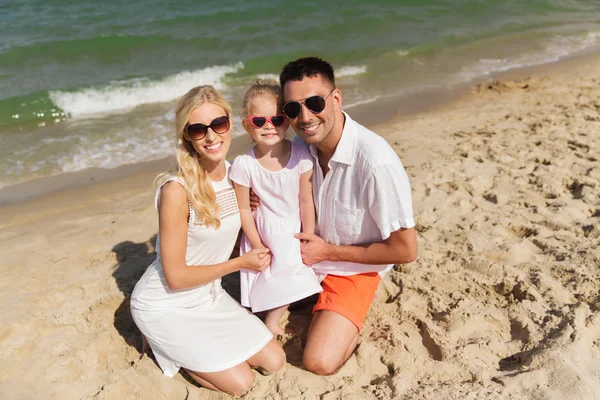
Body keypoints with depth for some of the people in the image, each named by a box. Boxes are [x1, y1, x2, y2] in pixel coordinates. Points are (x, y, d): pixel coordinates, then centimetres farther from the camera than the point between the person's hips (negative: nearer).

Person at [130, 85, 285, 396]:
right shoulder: (177, 190, -28)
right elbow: (176, 277, -22)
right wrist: (241, 262, -16)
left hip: (208, 296, 7)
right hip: (165, 306, -6)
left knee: (274, 362, 5)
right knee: (240, 383, -6)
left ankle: (193, 343, 21)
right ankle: (164, 343, 14)